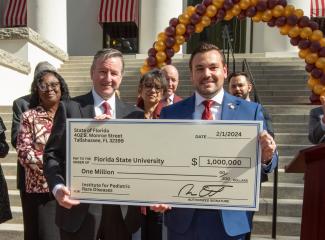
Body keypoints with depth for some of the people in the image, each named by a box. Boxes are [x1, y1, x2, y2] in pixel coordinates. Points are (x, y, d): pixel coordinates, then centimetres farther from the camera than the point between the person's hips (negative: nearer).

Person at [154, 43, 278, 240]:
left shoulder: (250, 110, -2)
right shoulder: (170, 113, 0)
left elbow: (263, 166, 0)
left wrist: (266, 157, -21)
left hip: (232, 219, 0)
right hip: (182, 217, 1)